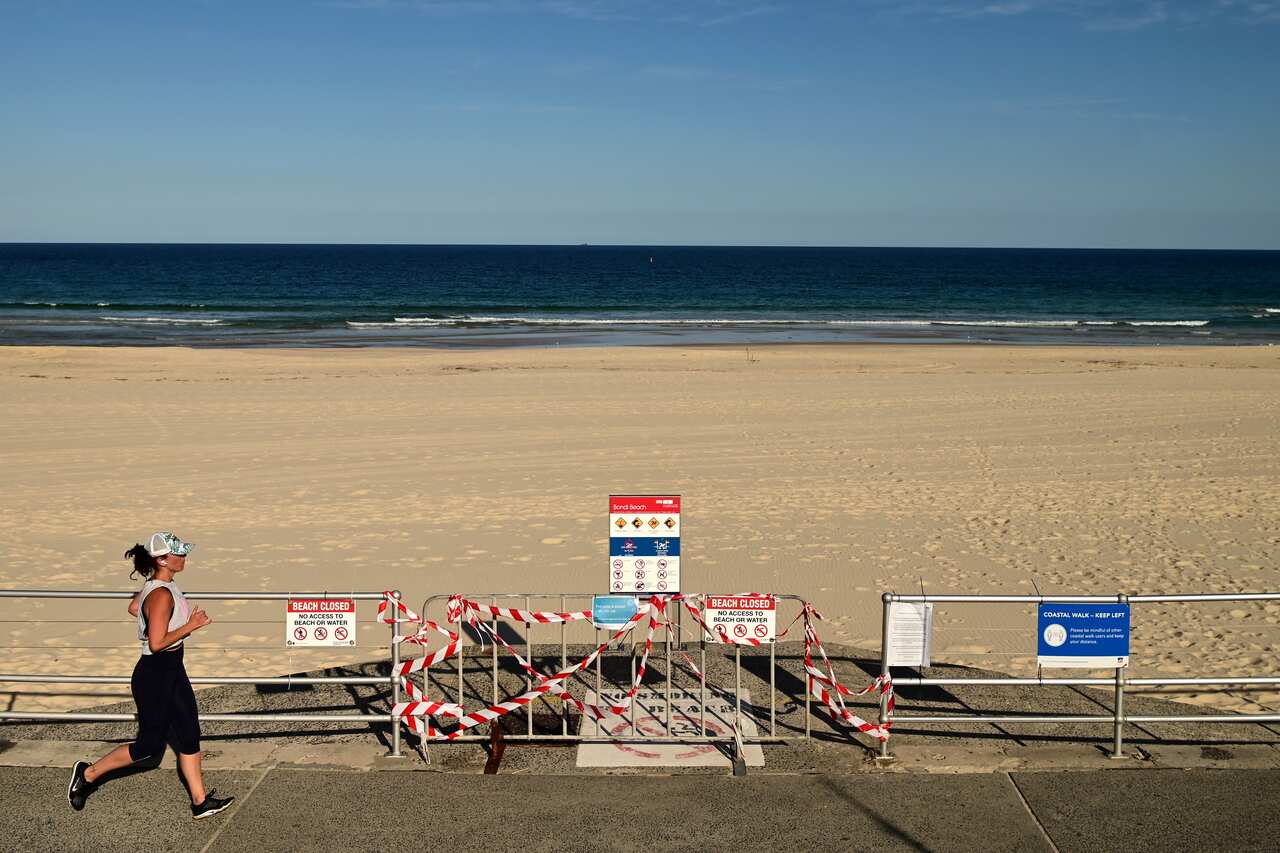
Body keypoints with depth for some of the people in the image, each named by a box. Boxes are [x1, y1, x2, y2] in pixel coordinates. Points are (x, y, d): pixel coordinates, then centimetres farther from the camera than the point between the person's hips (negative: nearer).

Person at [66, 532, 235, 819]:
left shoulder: (157, 584, 2)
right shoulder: (162, 595, -26)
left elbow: (133, 607, 21)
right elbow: (157, 643, -28)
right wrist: (191, 625, -21)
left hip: (173, 671, 9)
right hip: (154, 677, -9)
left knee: (189, 736, 12)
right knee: (150, 745, 6)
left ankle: (201, 802, 20)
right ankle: (88, 774, 25)